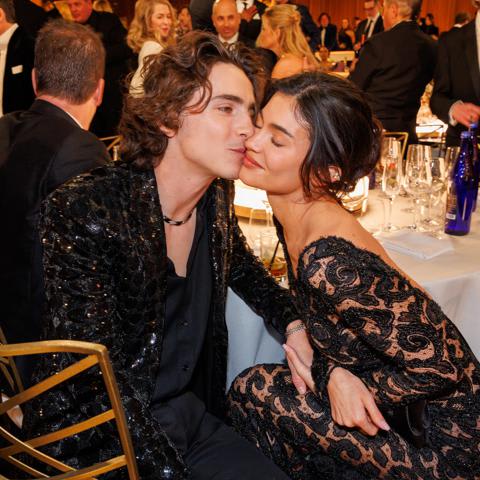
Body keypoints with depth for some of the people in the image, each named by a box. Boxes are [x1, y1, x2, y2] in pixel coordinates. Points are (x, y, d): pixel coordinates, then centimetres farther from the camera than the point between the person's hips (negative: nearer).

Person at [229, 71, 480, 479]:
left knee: (255, 392, -12)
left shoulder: (329, 264, -32)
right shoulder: (297, 214, -6)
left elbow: (441, 366, -26)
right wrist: (330, 375, -14)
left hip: (442, 446, -7)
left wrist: (323, 382, -13)